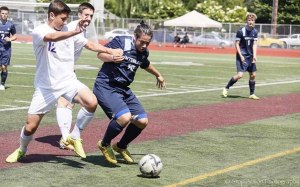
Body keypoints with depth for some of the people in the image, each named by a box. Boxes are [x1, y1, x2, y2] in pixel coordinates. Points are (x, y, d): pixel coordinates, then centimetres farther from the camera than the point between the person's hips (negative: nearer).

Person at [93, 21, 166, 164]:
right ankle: (105, 145, 0)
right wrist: (112, 58, -31)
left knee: (142, 121, 1)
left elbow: (146, 65, 30)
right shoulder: (121, 42, -13)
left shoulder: (144, 52, 7)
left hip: (123, 89, 8)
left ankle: (121, 147, 26)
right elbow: (100, 54, -10)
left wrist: (158, 75, 44)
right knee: (125, 117, -28)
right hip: (106, 87, -8)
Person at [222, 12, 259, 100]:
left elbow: (254, 44, 3)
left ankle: (252, 94, 20)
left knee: (253, 75, 7)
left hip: (250, 57, 6)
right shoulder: (241, 31, -12)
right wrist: (241, 56, -16)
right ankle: (226, 88, 1)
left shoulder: (255, 32, 4)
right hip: (242, 56, -6)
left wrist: (254, 56, -10)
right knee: (240, 75, -16)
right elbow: (237, 44, -10)